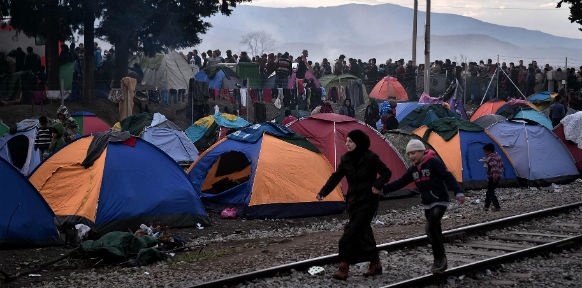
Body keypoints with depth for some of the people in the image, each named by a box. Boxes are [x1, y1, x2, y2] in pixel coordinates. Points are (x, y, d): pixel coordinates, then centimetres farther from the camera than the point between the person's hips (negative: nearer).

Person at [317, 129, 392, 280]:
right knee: (363, 232, 10)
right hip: (353, 200, 6)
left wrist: (377, 185, -23)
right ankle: (375, 264, 24)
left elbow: (386, 173, -6)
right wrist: (323, 192, -3)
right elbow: (336, 177, 7)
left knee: (351, 232, -12)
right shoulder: (346, 159, 4)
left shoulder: (370, 158, -13)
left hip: (367, 201, -6)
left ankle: (344, 268, -9)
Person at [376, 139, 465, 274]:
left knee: (431, 227, -23)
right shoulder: (413, 169, 8)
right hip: (427, 205, 8)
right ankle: (440, 261, 15)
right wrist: (383, 189, 2)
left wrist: (458, 192, -29)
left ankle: (440, 258, -13)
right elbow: (400, 182, 10)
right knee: (434, 231, 8)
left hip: (440, 202, -8)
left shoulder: (434, 163, -13)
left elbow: (448, 177, -19)